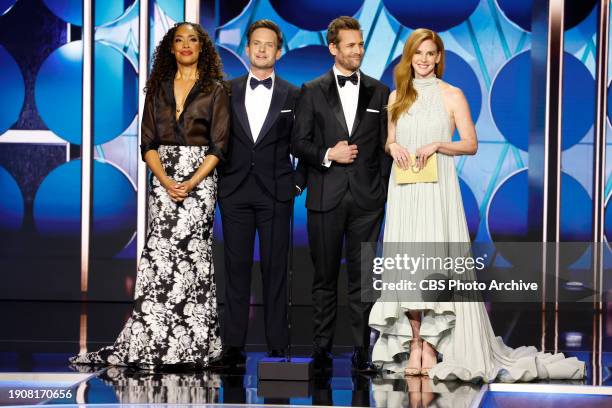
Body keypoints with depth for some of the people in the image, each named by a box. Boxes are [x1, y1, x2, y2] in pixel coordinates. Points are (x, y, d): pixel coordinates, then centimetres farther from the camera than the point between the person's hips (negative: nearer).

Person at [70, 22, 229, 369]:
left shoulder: (215, 90, 4)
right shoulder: (159, 89, 12)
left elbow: (218, 145, -3)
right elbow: (148, 143, 7)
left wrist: (190, 183, -14)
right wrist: (165, 181, -10)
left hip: (200, 178, -2)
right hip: (163, 178, 3)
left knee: (192, 254, -7)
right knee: (159, 256, -4)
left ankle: (194, 346, -2)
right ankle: (148, 344, -3)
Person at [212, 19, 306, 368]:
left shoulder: (293, 96, 4)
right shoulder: (227, 92, 8)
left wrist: (298, 182, -1)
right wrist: (219, 180, 2)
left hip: (276, 194, -1)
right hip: (235, 192, 1)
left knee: (275, 269, 1)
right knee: (237, 269, 2)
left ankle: (278, 346, 4)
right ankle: (234, 346, 5)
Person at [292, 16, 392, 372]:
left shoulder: (379, 93, 8)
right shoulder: (313, 91, 5)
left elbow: (386, 146, 8)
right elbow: (300, 143, 3)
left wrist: (382, 191, 2)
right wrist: (328, 155, -14)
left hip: (367, 199, 1)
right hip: (326, 197, -1)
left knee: (363, 276, 2)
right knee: (325, 276, 6)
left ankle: (362, 350, 6)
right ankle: (322, 348, 13)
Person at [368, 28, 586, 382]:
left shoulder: (452, 95, 2)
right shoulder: (397, 97, 13)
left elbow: (471, 144, 0)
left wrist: (437, 145, -15)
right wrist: (394, 147, -4)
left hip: (437, 190, -3)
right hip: (404, 191, 4)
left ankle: (431, 344, -6)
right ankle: (414, 344, 2)